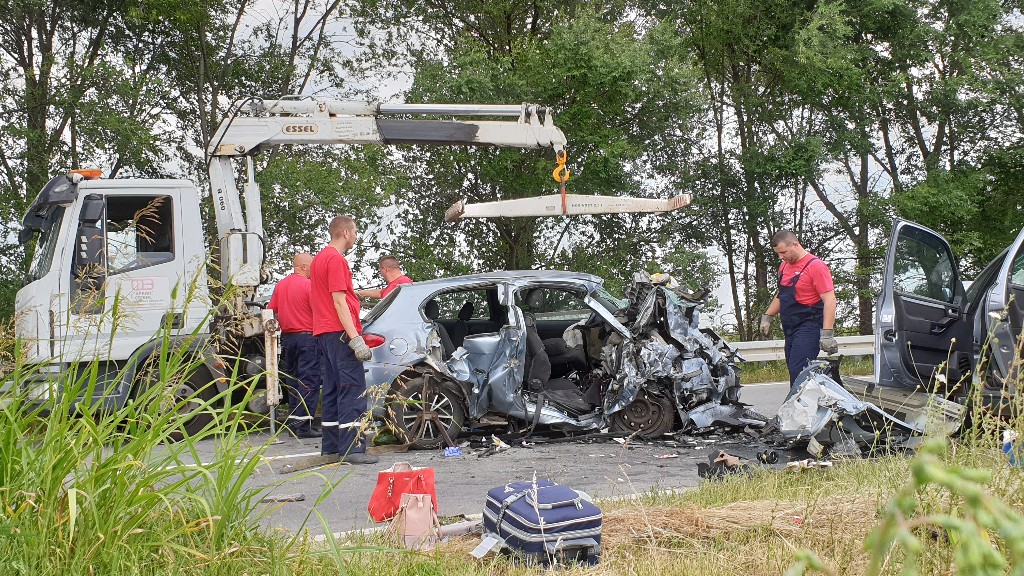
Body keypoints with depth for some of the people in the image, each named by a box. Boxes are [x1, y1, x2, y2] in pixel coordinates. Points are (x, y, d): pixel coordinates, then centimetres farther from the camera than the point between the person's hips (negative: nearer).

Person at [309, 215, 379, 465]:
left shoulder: (320, 257, 19)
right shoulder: (336, 259, -12)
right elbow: (339, 301, -19)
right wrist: (356, 339, -22)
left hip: (324, 332, 10)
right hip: (340, 332, -10)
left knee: (333, 389, 13)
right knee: (353, 390, -10)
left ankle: (331, 445, 16)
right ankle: (351, 449, -14)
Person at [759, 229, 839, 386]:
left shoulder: (816, 266, -11)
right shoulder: (784, 266, 15)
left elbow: (830, 300, -16)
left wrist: (827, 334, -21)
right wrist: (767, 317, 22)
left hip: (809, 327, -8)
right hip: (790, 329, 8)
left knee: (798, 372, -18)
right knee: (793, 371, 5)